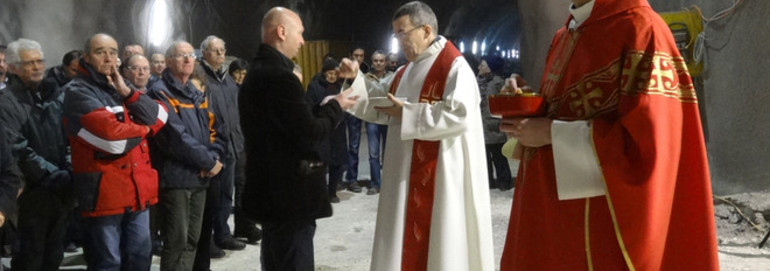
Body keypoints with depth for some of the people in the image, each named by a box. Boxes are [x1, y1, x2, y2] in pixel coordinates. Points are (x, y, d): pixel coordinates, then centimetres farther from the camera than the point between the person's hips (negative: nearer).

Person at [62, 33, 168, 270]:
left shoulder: (120, 87, 17)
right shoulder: (78, 91, -8)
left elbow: (160, 118, 4)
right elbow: (110, 135, -22)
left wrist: (127, 92, -7)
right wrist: (142, 130, -4)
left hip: (138, 189, 7)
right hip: (104, 193, -7)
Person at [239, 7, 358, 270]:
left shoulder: (257, 72, 14)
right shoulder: (279, 75, -20)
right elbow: (308, 133, -21)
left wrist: (322, 108, 7)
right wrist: (334, 108, -5)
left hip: (270, 189, 11)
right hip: (288, 194, -11)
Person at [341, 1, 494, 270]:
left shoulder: (454, 66, -10)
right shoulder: (406, 73, 16)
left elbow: (459, 115, -24)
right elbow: (376, 105, 19)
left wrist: (406, 113, -19)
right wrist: (355, 78, 3)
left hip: (440, 177, -8)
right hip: (407, 175, 8)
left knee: (440, 242, -1)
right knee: (406, 242, 11)